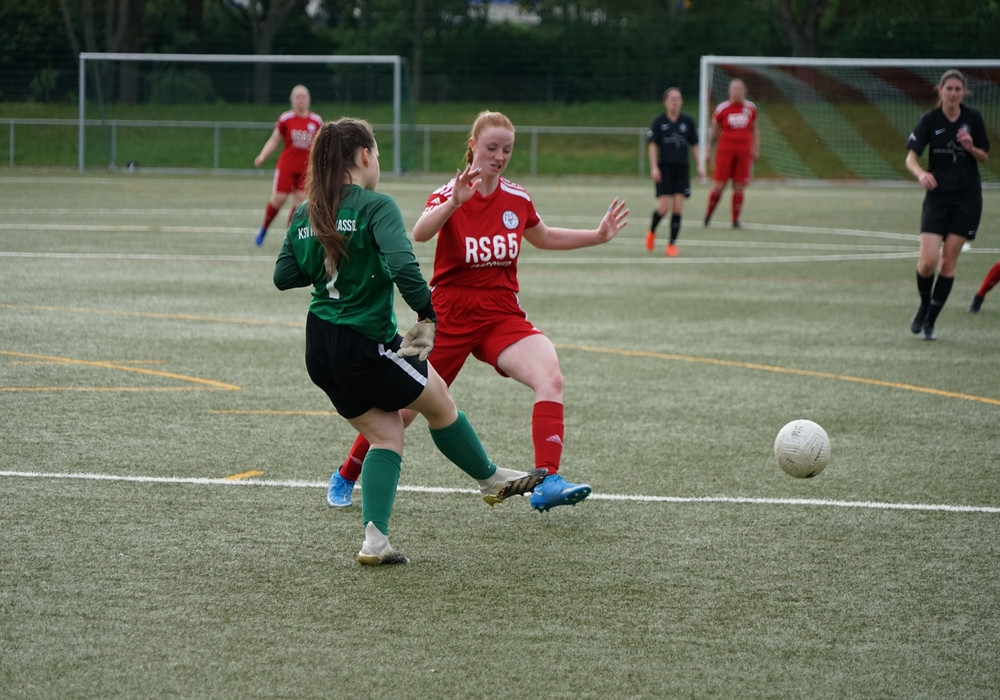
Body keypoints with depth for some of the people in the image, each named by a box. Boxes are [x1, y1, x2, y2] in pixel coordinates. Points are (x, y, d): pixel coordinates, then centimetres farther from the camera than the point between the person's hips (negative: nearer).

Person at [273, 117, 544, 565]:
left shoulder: (306, 214, 6)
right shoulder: (376, 206, -14)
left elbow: (284, 275, 11)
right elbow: (402, 265, -27)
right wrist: (427, 315, -17)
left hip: (320, 352, 7)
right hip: (367, 346, -7)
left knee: (384, 435, 15)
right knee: (440, 403, 17)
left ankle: (375, 539, 0)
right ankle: (491, 478, 37)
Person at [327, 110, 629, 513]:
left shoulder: (517, 199, 2)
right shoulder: (449, 194, -11)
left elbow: (543, 238, 24)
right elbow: (421, 233, -34)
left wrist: (598, 235, 14)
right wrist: (455, 201, -51)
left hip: (502, 314, 3)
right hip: (449, 313, -3)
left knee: (550, 377, -24)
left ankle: (547, 483, -29)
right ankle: (346, 477, 28)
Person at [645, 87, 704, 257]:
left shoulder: (688, 121, 7)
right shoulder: (658, 121, 1)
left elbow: (693, 145, 14)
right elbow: (653, 145, 0)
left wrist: (699, 166, 6)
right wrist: (654, 167, -9)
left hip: (682, 169, 2)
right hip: (664, 168, -2)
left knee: (677, 208, -5)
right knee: (663, 207, -10)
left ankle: (672, 243, 4)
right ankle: (652, 232, 20)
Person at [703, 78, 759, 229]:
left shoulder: (750, 108, 7)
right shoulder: (722, 108, 0)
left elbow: (754, 130, 17)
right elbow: (715, 132, 8)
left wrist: (756, 148, 11)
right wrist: (709, 150, 7)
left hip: (744, 151, 2)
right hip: (725, 149, -2)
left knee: (739, 187, 2)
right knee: (719, 186, -4)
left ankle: (736, 220, 9)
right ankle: (708, 215, 12)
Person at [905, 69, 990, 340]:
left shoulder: (973, 118, -1)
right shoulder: (929, 119, -6)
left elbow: (984, 157, 8)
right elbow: (911, 157, -12)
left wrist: (971, 148, -15)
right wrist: (921, 174, -33)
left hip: (967, 198, 1)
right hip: (937, 196, -1)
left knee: (948, 261, -1)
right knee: (928, 261, -12)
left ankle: (929, 322, 9)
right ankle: (924, 305, 18)